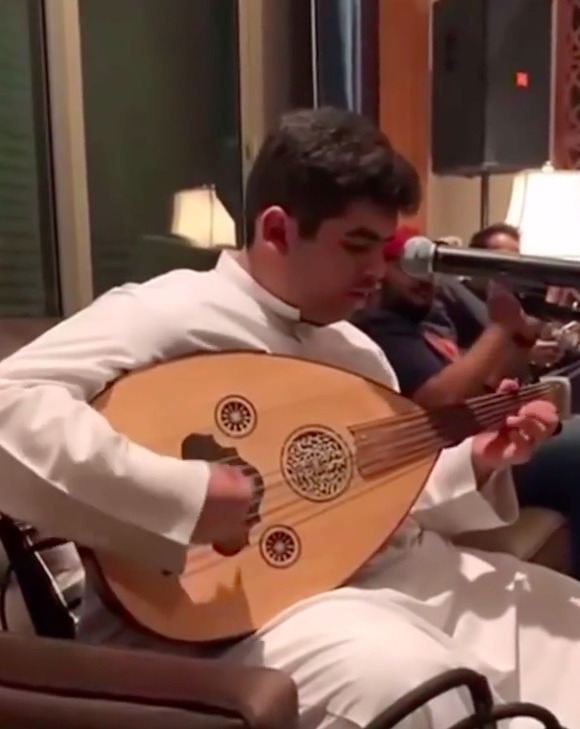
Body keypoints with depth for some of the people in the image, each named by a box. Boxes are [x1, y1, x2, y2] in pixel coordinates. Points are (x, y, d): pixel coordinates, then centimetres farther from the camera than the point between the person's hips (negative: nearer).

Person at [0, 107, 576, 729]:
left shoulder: (357, 352, 12)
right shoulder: (164, 315, -14)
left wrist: (475, 464, 2)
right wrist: (182, 495, -31)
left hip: (379, 572, 8)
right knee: (410, 679, -33)